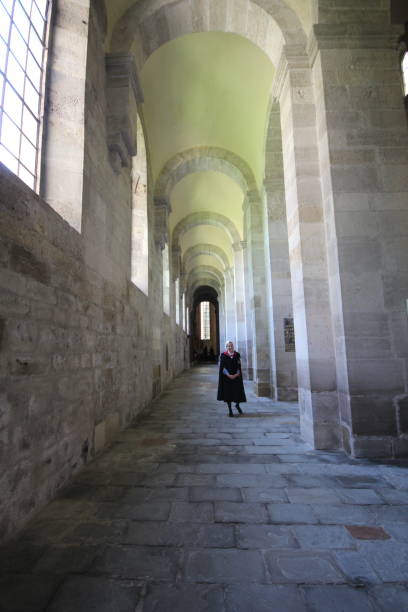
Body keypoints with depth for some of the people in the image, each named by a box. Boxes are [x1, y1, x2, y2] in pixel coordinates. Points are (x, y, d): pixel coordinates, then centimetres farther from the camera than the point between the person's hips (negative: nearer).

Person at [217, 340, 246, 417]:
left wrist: (236, 375, -14)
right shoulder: (223, 355, -2)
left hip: (236, 377, 2)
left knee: (238, 391, 2)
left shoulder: (237, 355, 3)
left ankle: (237, 405, 32)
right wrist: (228, 375, -17)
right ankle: (230, 410, 14)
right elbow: (222, 367, -7)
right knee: (228, 392, 2)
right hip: (226, 377, -2)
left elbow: (239, 366, 1)